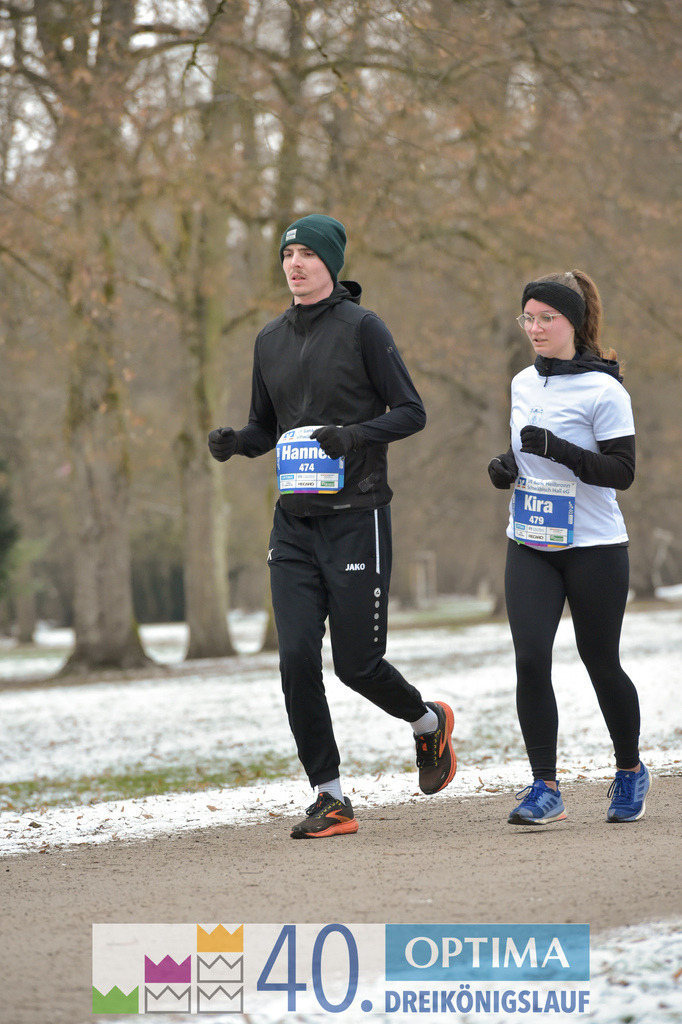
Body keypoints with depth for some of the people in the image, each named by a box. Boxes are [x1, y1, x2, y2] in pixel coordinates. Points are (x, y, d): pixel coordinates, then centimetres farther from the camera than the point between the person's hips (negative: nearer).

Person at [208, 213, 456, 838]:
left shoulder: (362, 328, -5)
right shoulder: (271, 340, 12)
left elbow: (411, 411, -6)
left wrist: (357, 435, -23)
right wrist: (235, 442, -2)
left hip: (356, 517, -5)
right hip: (294, 523, 5)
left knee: (356, 663, -1)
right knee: (297, 658, -6)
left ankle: (429, 722, 31)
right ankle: (331, 799, 2)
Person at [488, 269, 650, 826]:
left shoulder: (603, 390, -10)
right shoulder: (523, 383, 9)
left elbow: (622, 471, -14)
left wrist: (560, 449, -26)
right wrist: (506, 466, 1)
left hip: (593, 548, -5)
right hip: (530, 546, 5)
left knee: (601, 662, 6)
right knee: (530, 658, -10)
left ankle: (630, 772, 29)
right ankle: (545, 789, -7)